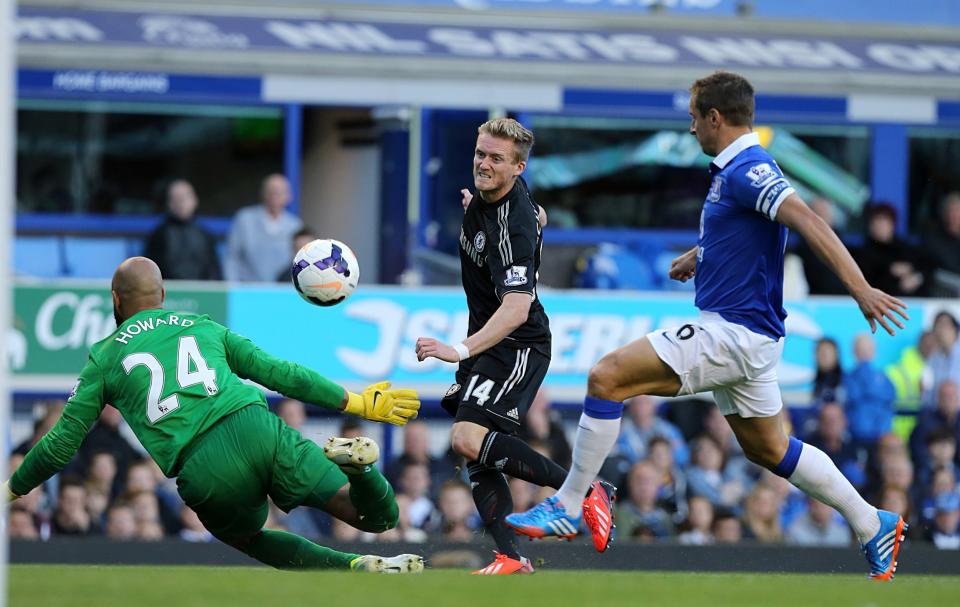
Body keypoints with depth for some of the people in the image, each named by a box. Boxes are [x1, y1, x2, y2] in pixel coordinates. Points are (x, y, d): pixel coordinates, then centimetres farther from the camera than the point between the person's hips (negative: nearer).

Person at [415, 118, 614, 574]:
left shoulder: (512, 225, -28)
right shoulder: (488, 194, 1)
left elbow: (516, 309, -38)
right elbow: (535, 218, 26)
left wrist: (461, 350, -47)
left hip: (516, 347, -10)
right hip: (487, 344, 10)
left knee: (469, 440, -23)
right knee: (476, 456, 2)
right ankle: (511, 560, 0)